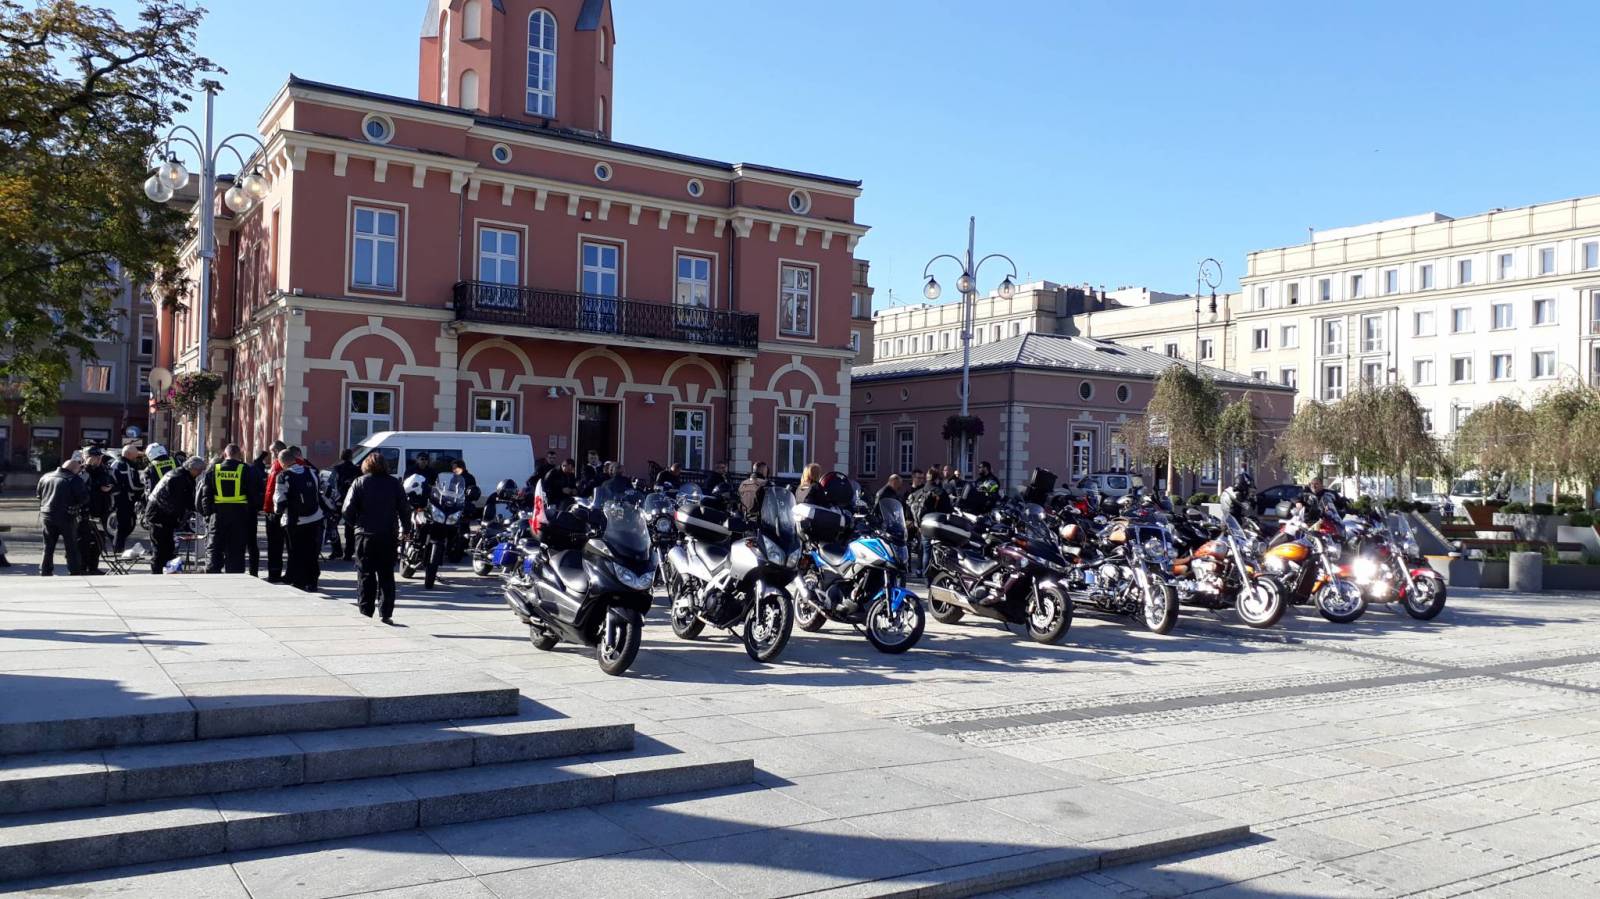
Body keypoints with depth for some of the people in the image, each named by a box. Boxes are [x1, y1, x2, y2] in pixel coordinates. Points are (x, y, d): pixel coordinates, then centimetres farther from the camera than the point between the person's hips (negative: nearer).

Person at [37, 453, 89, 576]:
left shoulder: (45, 477, 8)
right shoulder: (74, 479, -10)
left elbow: (38, 494, 17)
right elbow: (84, 498, -13)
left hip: (47, 516, 5)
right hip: (66, 517, -5)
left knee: (48, 547, 14)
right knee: (71, 548, 2)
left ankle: (45, 572, 16)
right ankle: (75, 572, 1)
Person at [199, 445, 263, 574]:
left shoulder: (213, 470, 3)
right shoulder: (246, 470, -2)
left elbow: (204, 494, 4)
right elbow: (255, 494, 0)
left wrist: (207, 512, 10)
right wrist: (253, 509, 13)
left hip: (218, 514, 1)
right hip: (239, 515, -1)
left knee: (214, 549, 9)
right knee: (236, 550, 3)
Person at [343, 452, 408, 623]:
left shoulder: (360, 483, -1)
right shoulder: (394, 483, 3)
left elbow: (348, 510, -7)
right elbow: (403, 509, 1)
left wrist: (357, 523, 10)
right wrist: (405, 530, 11)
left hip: (365, 535, -1)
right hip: (389, 536, 1)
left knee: (366, 575, 6)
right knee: (386, 576, 7)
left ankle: (366, 612, 5)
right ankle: (385, 613, 3)